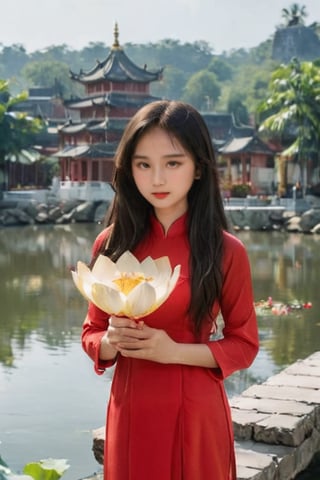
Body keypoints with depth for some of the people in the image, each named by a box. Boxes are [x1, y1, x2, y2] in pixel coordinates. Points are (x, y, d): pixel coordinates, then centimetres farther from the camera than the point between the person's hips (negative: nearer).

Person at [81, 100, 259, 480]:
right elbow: (91, 334, 6)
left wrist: (175, 351, -17)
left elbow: (243, 344, -3)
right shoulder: (112, 244, -2)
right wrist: (112, 341, -17)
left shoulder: (226, 252, -10)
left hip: (195, 413, -2)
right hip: (130, 411, 2)